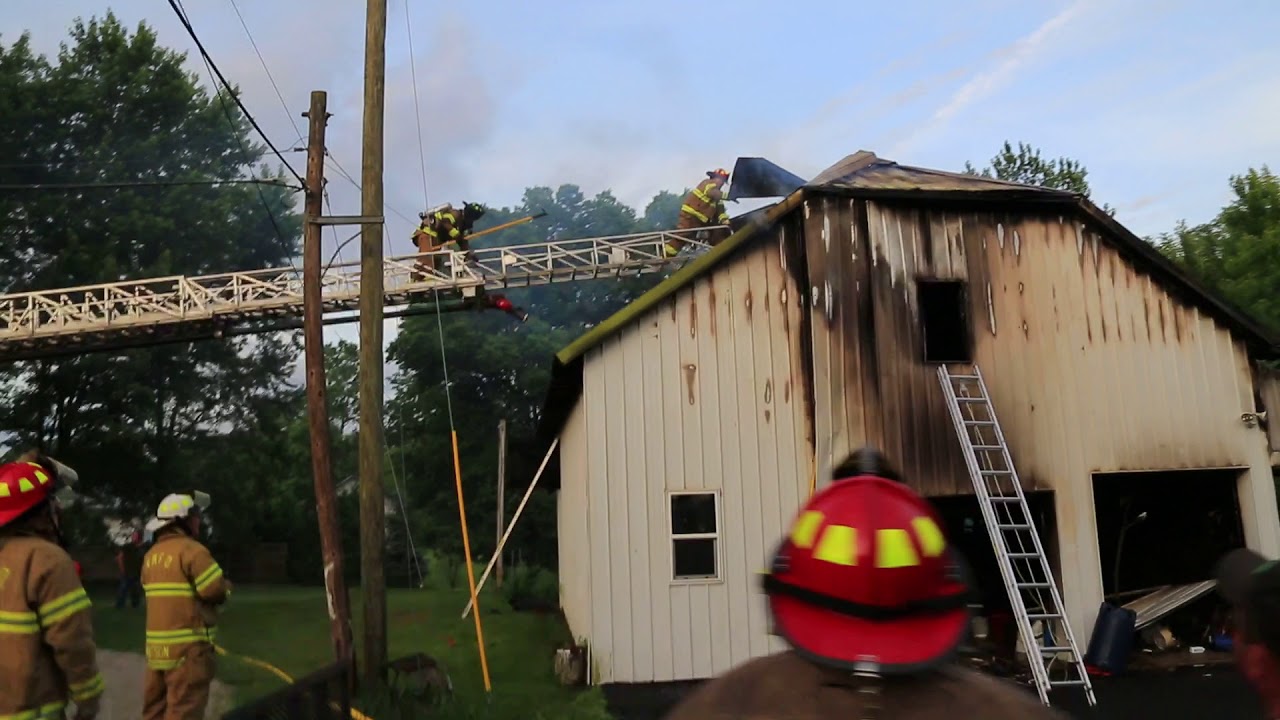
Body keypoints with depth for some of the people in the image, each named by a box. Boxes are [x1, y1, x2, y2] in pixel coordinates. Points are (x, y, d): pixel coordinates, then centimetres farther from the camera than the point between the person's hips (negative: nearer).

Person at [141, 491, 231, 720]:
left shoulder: (151, 555, 12)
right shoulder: (191, 550, -13)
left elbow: (162, 592, 13)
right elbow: (216, 591, -16)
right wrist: (226, 586, 3)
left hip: (157, 646, 8)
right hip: (187, 646, -8)